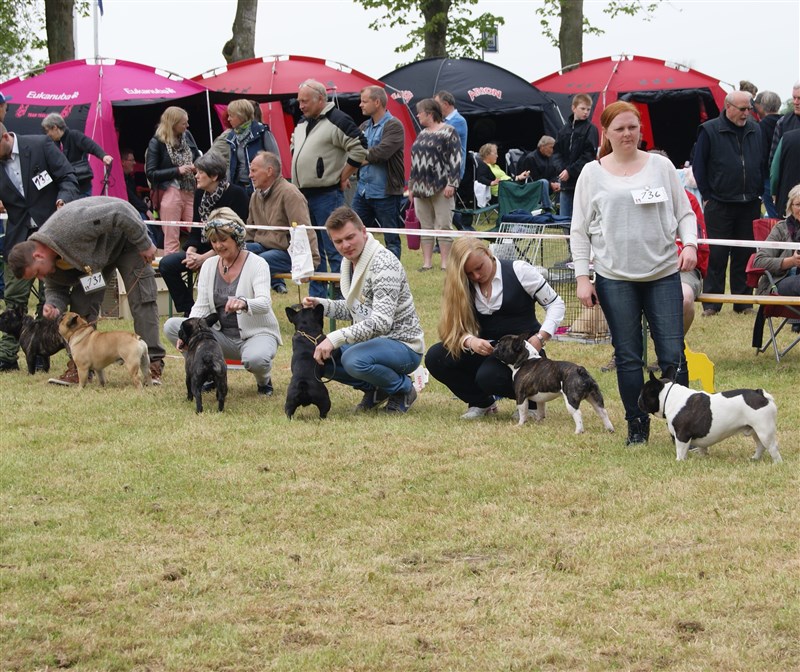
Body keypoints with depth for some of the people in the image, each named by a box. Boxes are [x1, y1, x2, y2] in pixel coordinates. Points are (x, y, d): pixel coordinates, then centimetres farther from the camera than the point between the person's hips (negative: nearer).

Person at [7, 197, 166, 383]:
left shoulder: (70, 226, -42)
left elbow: (120, 213, -38)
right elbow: (55, 287, -1)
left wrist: (144, 244, -29)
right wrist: (53, 305, -25)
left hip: (126, 235, -6)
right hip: (94, 252, 6)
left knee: (141, 298, -13)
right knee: (81, 302, -5)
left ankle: (153, 364, -12)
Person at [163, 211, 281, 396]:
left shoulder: (256, 264, -10)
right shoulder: (209, 265, 4)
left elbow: (264, 303, -25)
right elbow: (201, 307, -1)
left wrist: (244, 303, -48)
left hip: (257, 333, -5)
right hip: (222, 335, 5)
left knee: (255, 359, -40)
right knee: (171, 326, -14)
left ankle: (264, 380, 0)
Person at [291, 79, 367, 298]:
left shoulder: (336, 121, -11)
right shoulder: (302, 123, 15)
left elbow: (359, 149, -17)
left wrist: (342, 177, -11)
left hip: (327, 196, -9)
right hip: (303, 195, 9)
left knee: (334, 250, -7)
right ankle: (316, 296, 20)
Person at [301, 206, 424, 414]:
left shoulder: (383, 263, -22)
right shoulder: (348, 262, 6)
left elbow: (381, 322, -31)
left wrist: (336, 338, -35)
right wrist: (320, 304, 0)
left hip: (402, 344, -9)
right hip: (371, 340, 9)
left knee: (354, 359, -35)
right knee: (318, 354, -2)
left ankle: (403, 389, -6)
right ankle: (375, 389, 11)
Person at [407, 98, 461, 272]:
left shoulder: (448, 132, -5)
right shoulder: (422, 134, 18)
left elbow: (455, 159, -11)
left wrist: (451, 184, -17)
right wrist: (411, 185, 20)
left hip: (440, 187, -7)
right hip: (421, 187, 7)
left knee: (444, 225, -5)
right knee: (425, 226, 7)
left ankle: (445, 263, -3)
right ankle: (427, 262, 10)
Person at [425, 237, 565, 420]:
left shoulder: (518, 271, -7)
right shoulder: (464, 287, 4)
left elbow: (556, 304, -4)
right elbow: (457, 329, 0)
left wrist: (540, 338, -18)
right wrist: (470, 341, -24)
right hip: (486, 350, 5)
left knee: (488, 377, -35)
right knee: (435, 358, -18)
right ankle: (482, 403, 3)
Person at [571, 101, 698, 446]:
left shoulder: (661, 166, 6)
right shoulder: (593, 173, 4)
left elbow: (684, 212, 11)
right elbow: (579, 230, 5)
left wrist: (690, 243, -9)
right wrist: (582, 278, -1)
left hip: (663, 273, 0)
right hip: (615, 278, 0)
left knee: (672, 354, -4)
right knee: (627, 356, 4)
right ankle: (637, 424, 14)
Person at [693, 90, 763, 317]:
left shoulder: (755, 131, 9)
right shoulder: (710, 131, -3)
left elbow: (762, 165, 16)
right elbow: (698, 166, -1)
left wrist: (759, 193, 8)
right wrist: (707, 197, -4)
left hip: (749, 205, 4)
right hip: (719, 205, -4)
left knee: (744, 255, 7)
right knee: (716, 255, -2)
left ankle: (743, 301, 15)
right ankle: (711, 303, 4)